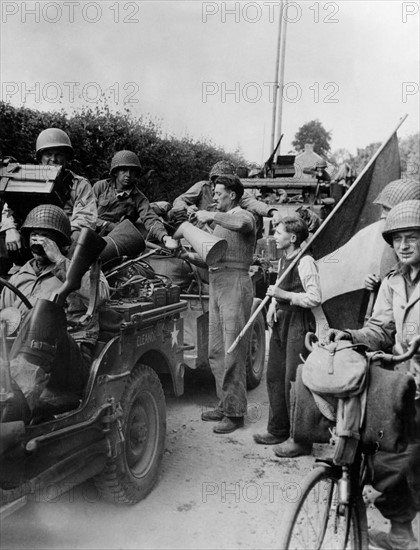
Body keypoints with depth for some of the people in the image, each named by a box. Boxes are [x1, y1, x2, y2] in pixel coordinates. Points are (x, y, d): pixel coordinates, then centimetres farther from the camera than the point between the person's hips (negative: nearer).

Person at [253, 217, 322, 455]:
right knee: (274, 376, 14)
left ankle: (300, 440, 8)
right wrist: (273, 304, 8)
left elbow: (315, 298, -21)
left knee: (294, 380, -5)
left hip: (299, 323, -9)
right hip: (281, 321, 9)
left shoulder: (305, 262, -16)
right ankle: (278, 430, 29)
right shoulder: (283, 259, 12)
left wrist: (285, 295, -21)